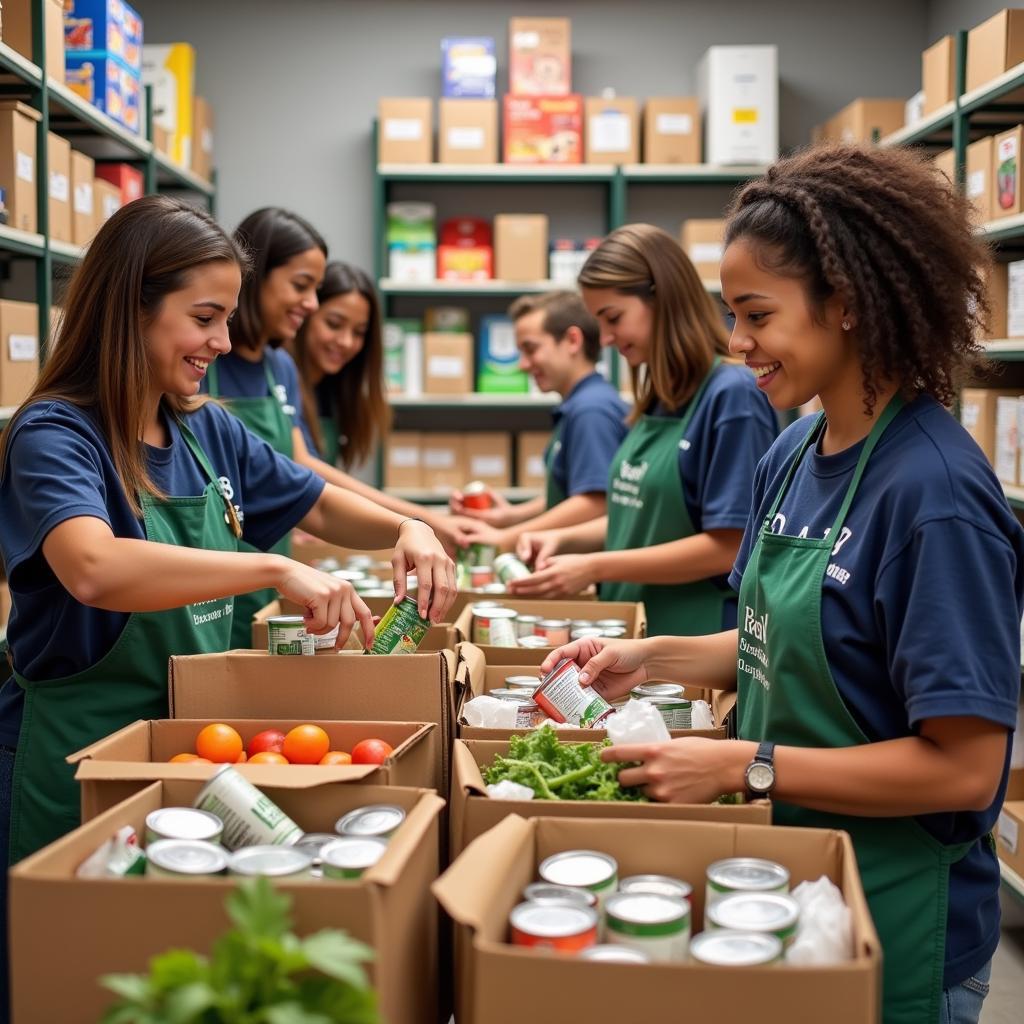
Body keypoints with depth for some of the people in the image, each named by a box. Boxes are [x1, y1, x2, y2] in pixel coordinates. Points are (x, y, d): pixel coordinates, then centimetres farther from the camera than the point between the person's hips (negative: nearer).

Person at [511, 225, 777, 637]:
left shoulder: (733, 395, -16)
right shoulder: (658, 399, 8)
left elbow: (729, 546, -19)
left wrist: (596, 567, -19)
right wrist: (564, 538, 1)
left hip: (696, 638, -8)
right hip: (632, 628, 8)